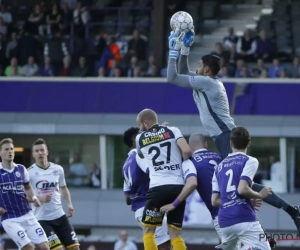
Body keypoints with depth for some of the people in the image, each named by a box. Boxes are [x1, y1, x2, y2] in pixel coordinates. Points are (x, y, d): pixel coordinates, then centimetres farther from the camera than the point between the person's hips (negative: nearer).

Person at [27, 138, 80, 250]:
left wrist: (69, 204, 6)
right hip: (41, 218, -5)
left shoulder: (58, 169, 4)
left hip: (59, 215, 5)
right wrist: (40, 199, -23)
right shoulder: (29, 173, -10)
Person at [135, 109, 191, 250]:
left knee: (148, 230, 12)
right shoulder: (173, 131, 9)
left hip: (157, 187, -1)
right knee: (174, 233, 8)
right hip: (178, 187, 2)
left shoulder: (140, 138, 13)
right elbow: (187, 150, -7)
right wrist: (184, 164, 13)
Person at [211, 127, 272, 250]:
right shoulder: (249, 161, 1)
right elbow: (242, 189, -15)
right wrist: (260, 195, 3)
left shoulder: (219, 167, 19)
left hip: (224, 221, 6)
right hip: (244, 219, -6)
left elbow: (214, 201, 16)